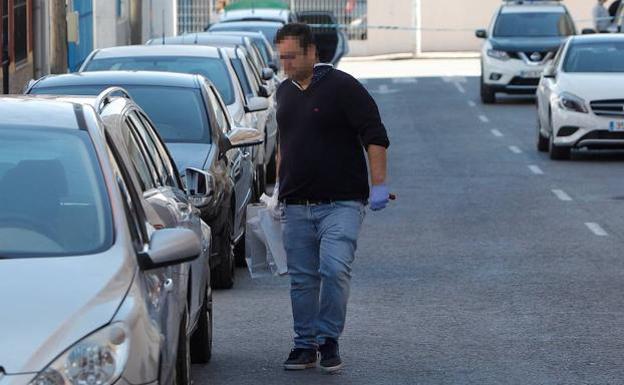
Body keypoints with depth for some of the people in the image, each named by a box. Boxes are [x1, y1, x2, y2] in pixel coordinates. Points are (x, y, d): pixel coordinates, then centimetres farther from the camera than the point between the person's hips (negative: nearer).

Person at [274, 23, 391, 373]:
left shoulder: (342, 87, -8)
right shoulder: (285, 92, 13)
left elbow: (375, 136, -11)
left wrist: (378, 184, -17)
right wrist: (280, 186, 25)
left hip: (341, 203, -6)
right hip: (297, 206, 6)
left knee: (335, 269, -18)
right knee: (303, 279, 6)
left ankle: (329, 341, -6)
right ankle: (305, 345, 15)